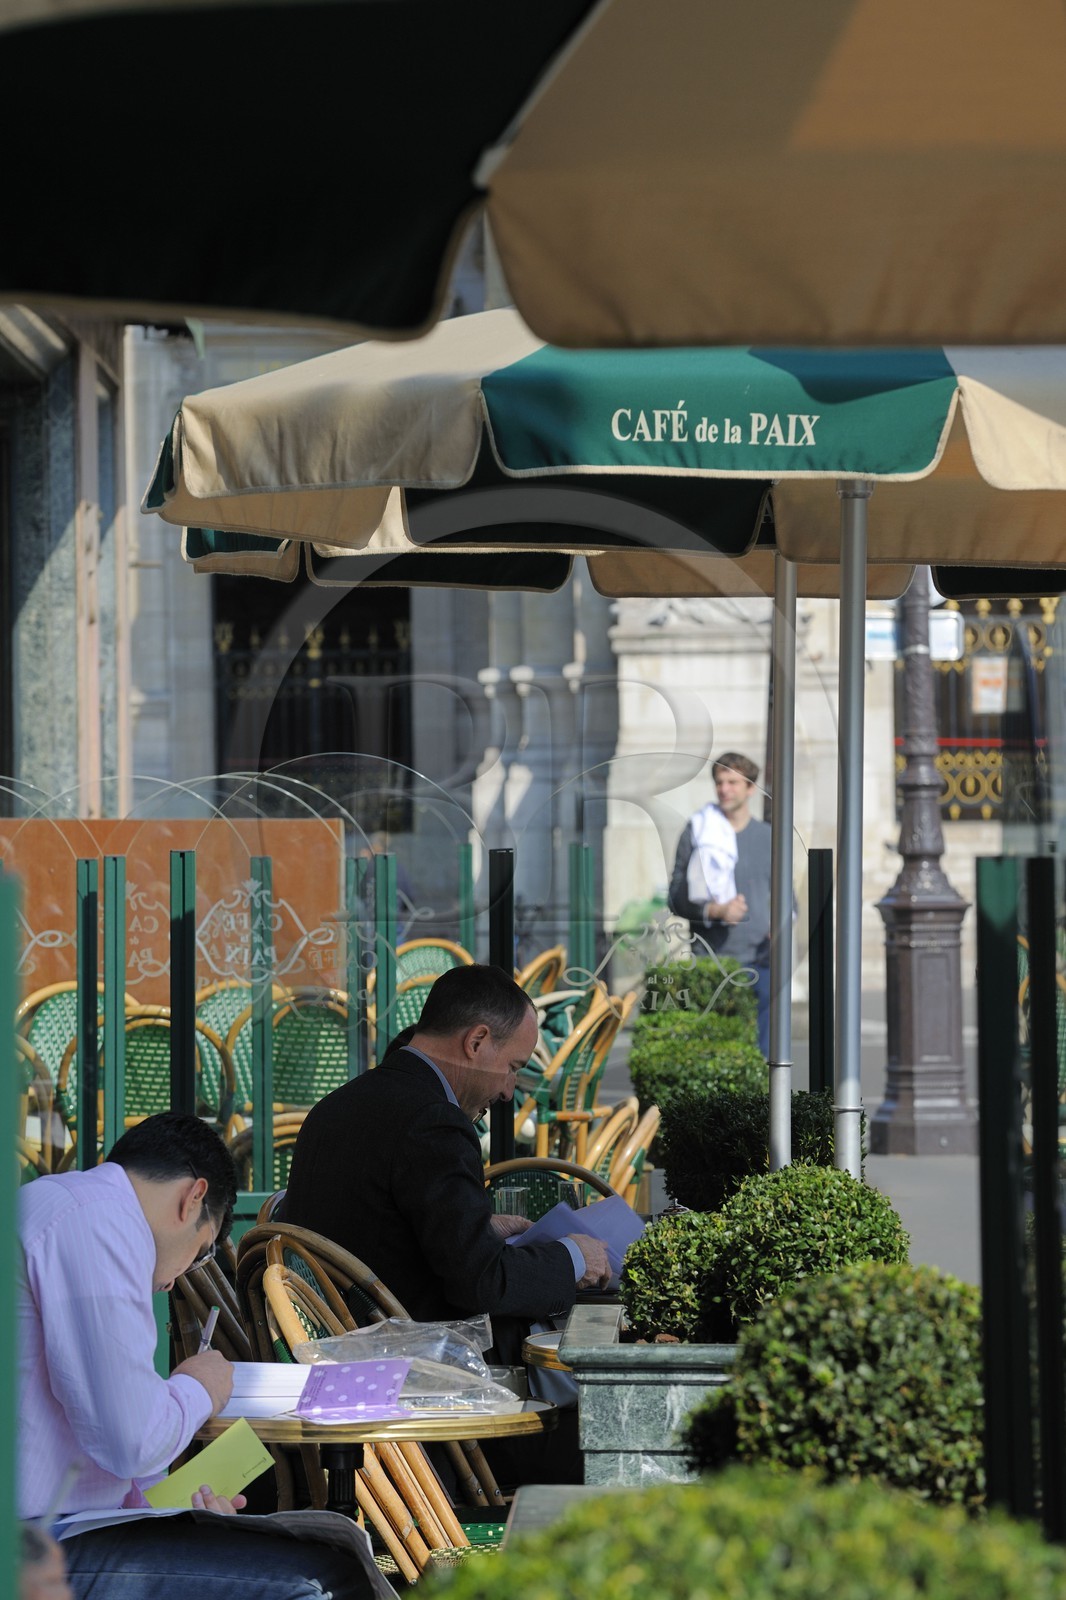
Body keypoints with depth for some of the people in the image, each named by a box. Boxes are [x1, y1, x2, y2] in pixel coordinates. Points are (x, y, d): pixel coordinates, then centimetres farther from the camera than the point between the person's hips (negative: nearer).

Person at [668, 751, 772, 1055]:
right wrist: (715, 910, -16)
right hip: (713, 961, -3)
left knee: (764, 1050, 1)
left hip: (761, 961, 3)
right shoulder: (698, 831, 3)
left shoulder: (768, 837, 13)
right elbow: (676, 898, 2)